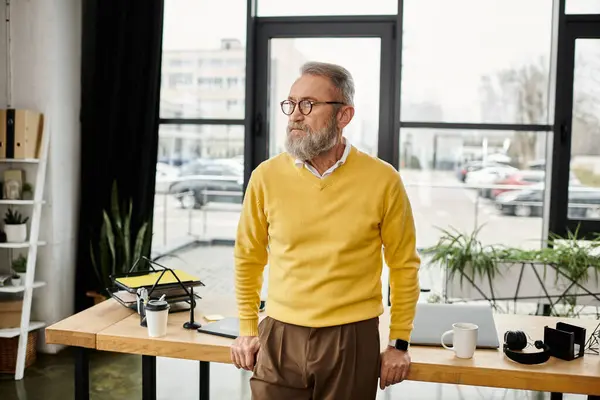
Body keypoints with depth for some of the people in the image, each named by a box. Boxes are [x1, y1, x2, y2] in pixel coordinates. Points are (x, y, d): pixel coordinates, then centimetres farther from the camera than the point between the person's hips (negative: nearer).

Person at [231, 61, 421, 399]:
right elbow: (248, 258, 8)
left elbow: (404, 265, 2)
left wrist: (400, 342, 3)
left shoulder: (383, 180, -8)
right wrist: (247, 330, 9)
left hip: (352, 340, -1)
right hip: (280, 338, 1)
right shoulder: (266, 177, -4)